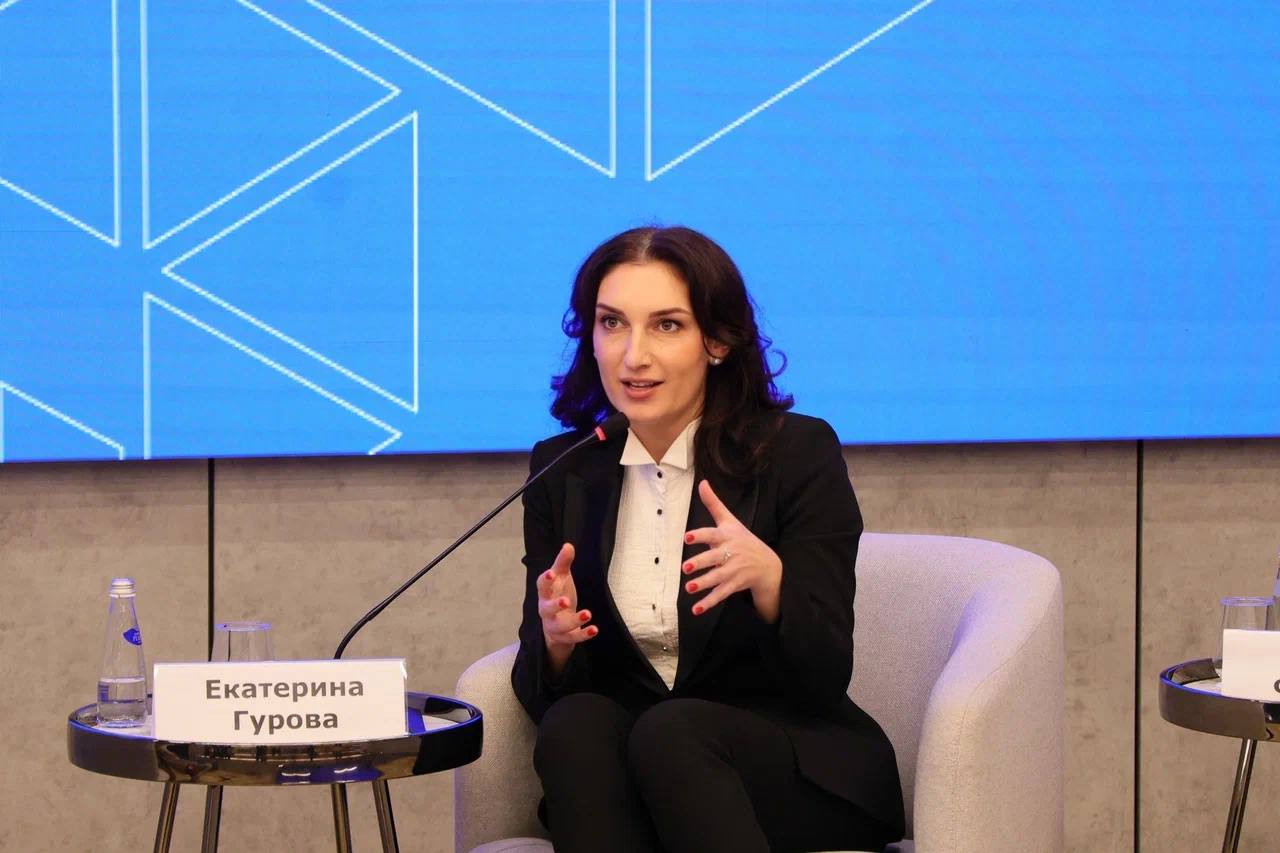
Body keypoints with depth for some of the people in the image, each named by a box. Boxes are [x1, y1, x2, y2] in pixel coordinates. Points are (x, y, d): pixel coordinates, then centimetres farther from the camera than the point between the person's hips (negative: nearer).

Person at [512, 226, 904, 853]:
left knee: (668, 734, -33)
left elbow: (826, 679, -10)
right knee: (574, 726, -29)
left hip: (797, 769, -3)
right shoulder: (561, 470, 5)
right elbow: (545, 698, 4)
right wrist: (555, 640, -20)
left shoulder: (799, 453, -6)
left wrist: (768, 580, -30)